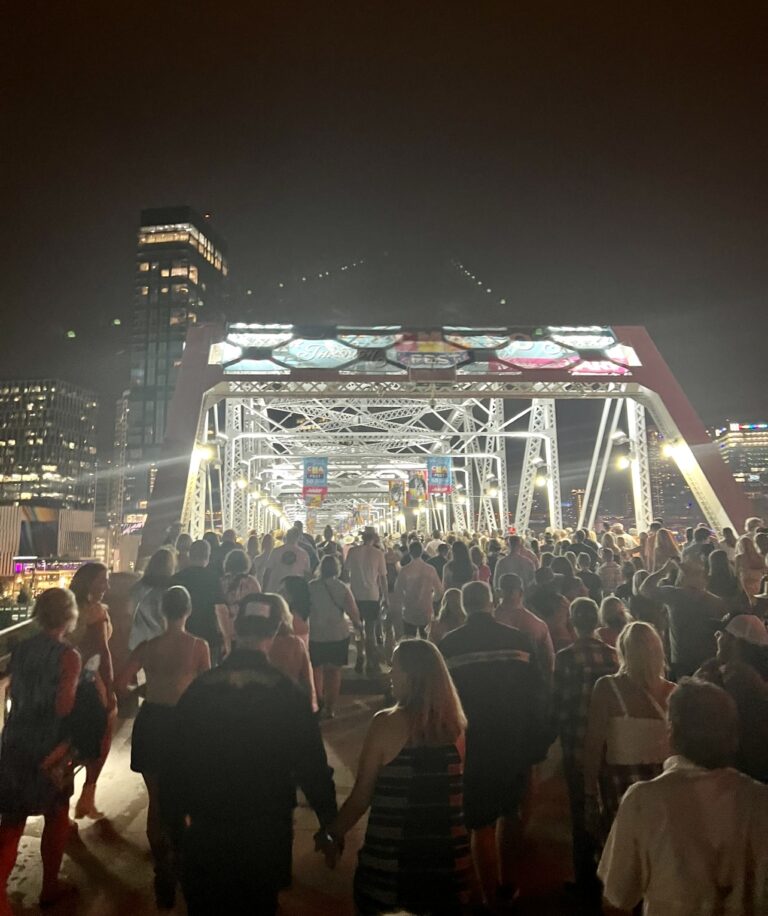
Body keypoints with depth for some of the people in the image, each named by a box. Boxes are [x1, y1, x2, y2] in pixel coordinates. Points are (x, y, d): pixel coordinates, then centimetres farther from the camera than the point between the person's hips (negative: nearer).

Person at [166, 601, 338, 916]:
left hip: (206, 829, 2)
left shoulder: (199, 688, -11)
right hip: (266, 830, -1)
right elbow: (311, 765, -13)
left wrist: (177, 818, 10)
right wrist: (328, 823, 0)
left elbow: (177, 761, -3)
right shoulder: (287, 692, -17)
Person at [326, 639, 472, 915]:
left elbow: (361, 797, -9)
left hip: (391, 858, -3)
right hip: (448, 857, 3)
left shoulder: (386, 724, -15)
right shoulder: (457, 724, -5)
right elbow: (464, 791, 2)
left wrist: (333, 834, 6)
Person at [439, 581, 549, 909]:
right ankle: (507, 883, 38)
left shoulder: (448, 644, -11)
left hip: (472, 746, -2)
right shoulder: (518, 638, -9)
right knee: (510, 811, 26)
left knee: (482, 822, 15)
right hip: (515, 742, 2)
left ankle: (490, 896, 25)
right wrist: (538, 742, 5)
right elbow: (538, 692, -6)